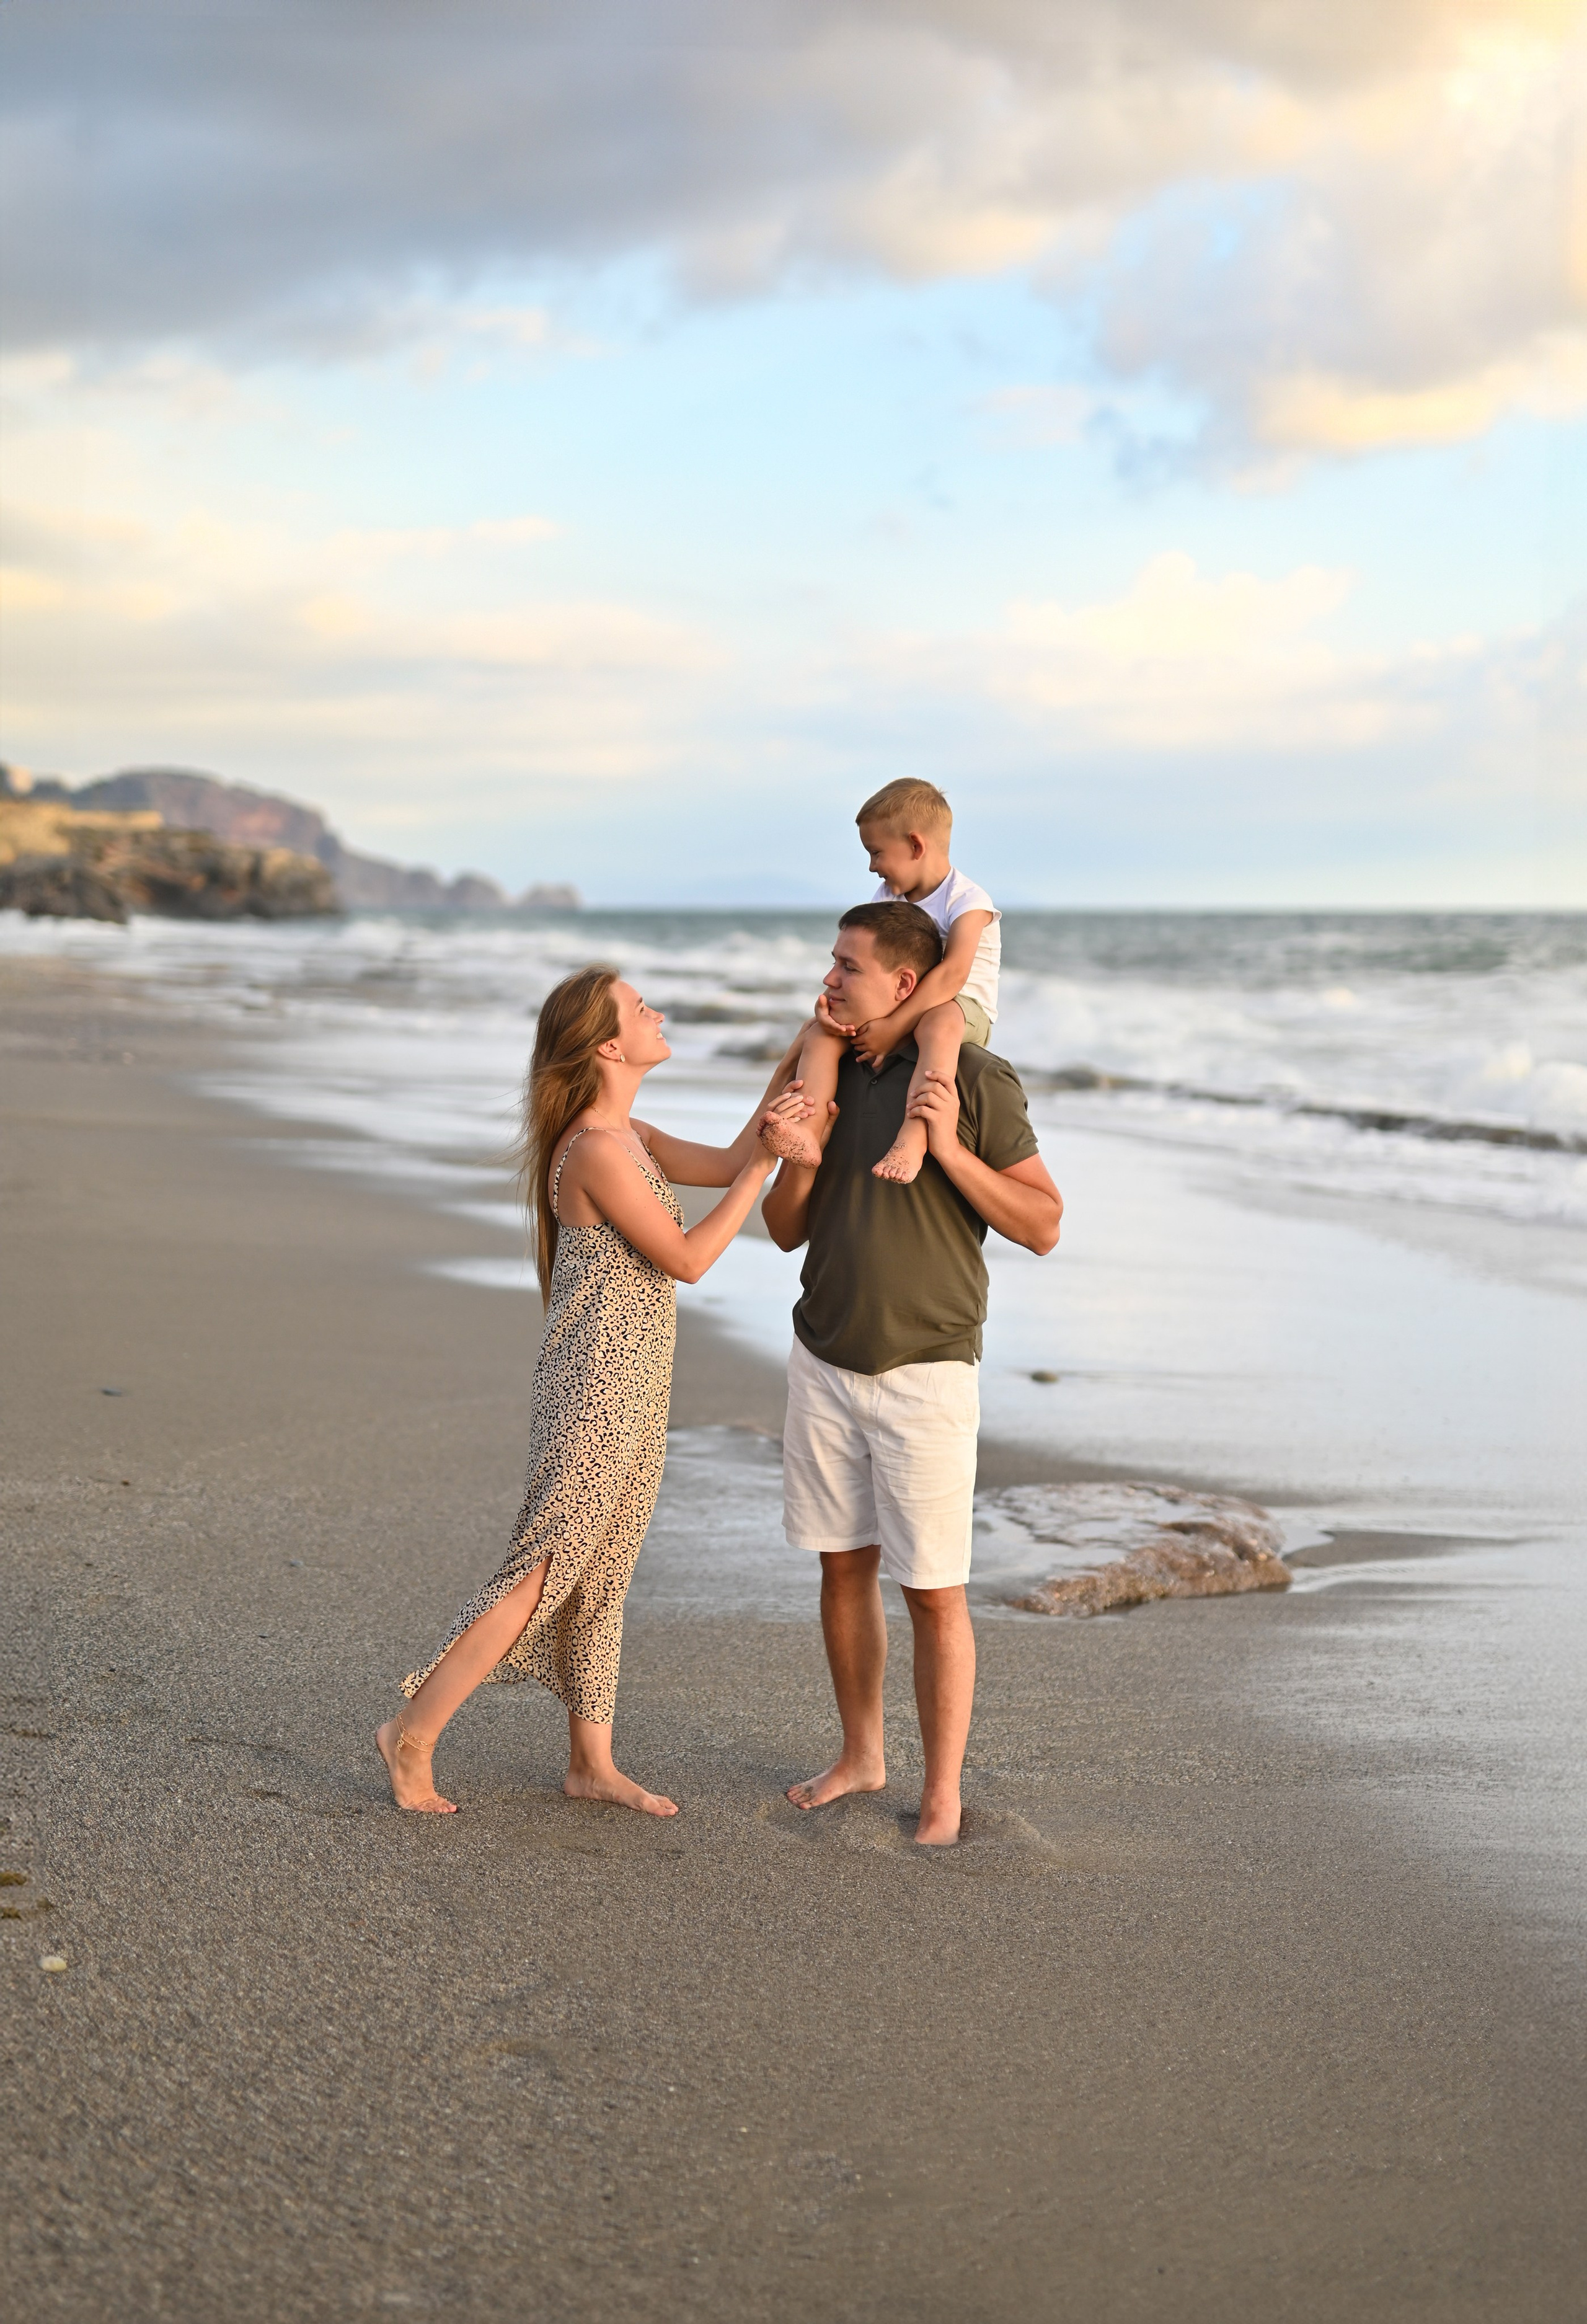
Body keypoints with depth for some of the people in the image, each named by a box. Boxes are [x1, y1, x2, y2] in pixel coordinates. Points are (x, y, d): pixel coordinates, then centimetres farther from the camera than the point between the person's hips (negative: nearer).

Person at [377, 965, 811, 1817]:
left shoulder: (629, 1137, 10)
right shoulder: (597, 1151, -19)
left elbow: (725, 1165, 16)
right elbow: (686, 1259, -16)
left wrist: (788, 1066, 9)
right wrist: (766, 1165, -13)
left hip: (632, 1392, 10)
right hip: (596, 1387, -10)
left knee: (600, 1579, 14)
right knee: (543, 1571, -4)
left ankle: (591, 1762, 22)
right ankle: (413, 1732, 5)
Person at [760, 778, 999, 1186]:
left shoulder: (968, 901, -12)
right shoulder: (885, 898, 10)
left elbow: (952, 974, -26)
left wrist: (893, 1026, -32)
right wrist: (829, 1001, -18)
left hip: (962, 1008, -7)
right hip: (892, 1008, 7)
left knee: (939, 1024, -43)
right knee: (818, 1031, -15)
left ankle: (912, 1140, -59)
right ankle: (808, 1132, -34)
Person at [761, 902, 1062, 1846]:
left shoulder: (977, 1079, -10)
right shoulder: (832, 1075, 7)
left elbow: (1043, 1225, -11)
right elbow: (788, 1230, 11)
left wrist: (951, 1149, -23)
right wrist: (800, 1154, -9)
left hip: (926, 1373, -5)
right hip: (826, 1365, 6)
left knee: (934, 1592, -2)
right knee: (843, 1565, 13)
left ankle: (943, 1801, 8)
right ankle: (861, 1755, 30)